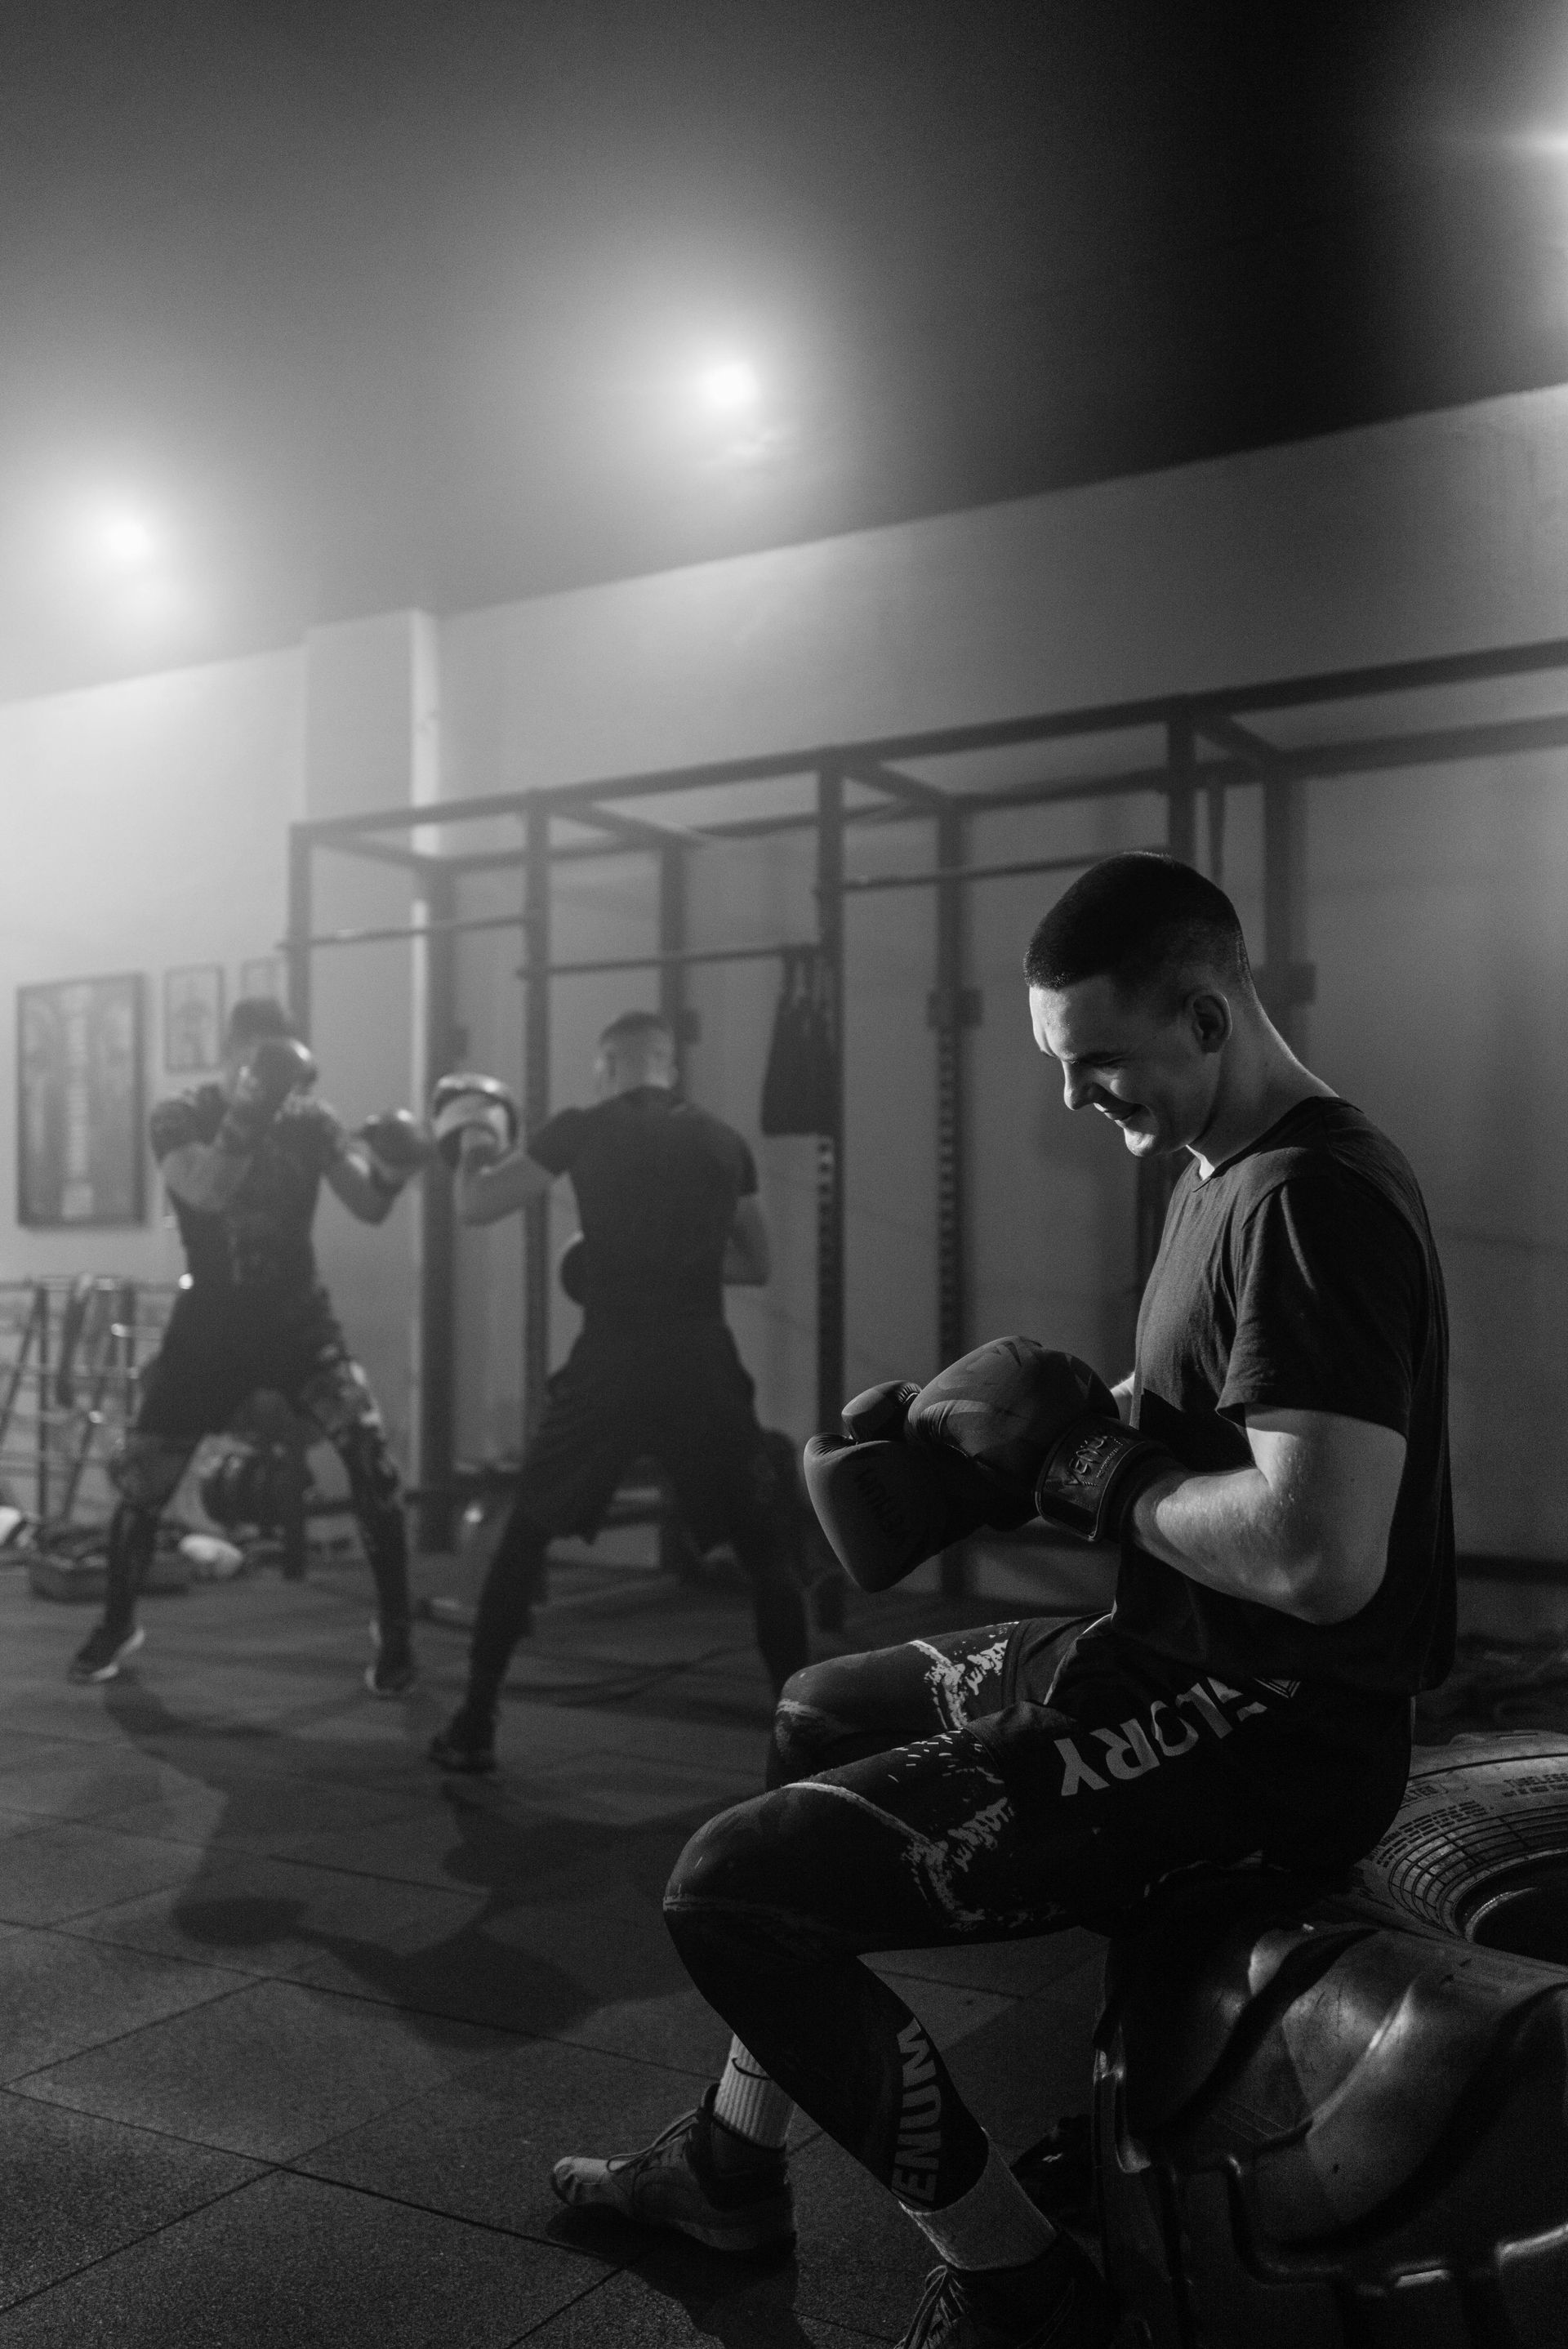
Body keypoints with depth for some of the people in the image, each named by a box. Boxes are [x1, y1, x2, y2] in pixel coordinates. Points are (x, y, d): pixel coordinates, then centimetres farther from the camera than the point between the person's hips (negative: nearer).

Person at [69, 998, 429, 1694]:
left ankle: (394, 1631, -2)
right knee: (141, 1477, 5)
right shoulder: (181, 1116, -8)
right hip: (211, 1319, 0)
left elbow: (368, 1208, -9)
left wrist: (389, 1169, -31)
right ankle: (117, 1623, 32)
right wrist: (250, 1109, -39)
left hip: (298, 1315, 0)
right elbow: (207, 1191, -27)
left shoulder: (310, 1120, -3)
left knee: (370, 1459, -18)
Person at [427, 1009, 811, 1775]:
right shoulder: (722, 1141, 10)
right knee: (766, 1551, 14)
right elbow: (756, 1265, 19)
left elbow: (473, 1206, 5)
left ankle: (474, 1726, 19)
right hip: (702, 1368, 1)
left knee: (523, 1537, 17)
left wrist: (475, 1140, 23)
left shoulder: (584, 1130, 2)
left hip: (608, 1368, -1)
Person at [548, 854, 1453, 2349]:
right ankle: (733, 2162, 36)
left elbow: (1318, 1557, -31)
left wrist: (1089, 1468, -16)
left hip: (1278, 1722, -11)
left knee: (733, 1885, -17)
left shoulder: (1314, 1203, -21)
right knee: (821, 1718, 27)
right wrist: (1002, 1442, 2)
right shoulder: (1221, 1175, 11)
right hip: (1187, 1664, 11)